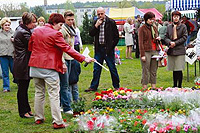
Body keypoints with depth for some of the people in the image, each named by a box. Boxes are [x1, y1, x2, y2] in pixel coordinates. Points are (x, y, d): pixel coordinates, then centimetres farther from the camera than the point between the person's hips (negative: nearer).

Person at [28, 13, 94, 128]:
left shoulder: (36, 31, 9)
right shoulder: (55, 34, -12)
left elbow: (30, 47, 19)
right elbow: (67, 49, -14)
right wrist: (83, 58, -13)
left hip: (35, 66, 7)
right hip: (49, 67, -7)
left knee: (39, 93, 17)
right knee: (54, 95, -3)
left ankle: (39, 118, 24)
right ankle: (57, 122, -4)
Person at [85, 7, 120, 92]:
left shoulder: (111, 22, -4)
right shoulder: (96, 22, 8)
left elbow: (116, 36, -1)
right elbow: (91, 34, 1)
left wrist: (111, 46, -4)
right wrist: (96, 26, -12)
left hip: (108, 49, -4)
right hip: (98, 49, 4)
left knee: (112, 68, 4)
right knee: (96, 69, 8)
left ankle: (116, 86, 14)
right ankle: (93, 87, 14)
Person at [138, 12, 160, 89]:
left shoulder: (154, 28, 16)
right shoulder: (142, 29, -3)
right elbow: (140, 42, -8)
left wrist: (158, 39, 2)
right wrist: (142, 55, -14)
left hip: (155, 51, 6)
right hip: (146, 51, -6)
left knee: (154, 71, 8)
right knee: (146, 71, -4)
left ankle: (153, 87, 13)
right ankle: (144, 88, 1)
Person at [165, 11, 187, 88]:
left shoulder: (183, 26, 2)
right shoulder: (169, 27, 13)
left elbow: (184, 37, -3)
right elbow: (166, 37, 12)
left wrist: (175, 43, -11)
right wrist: (170, 42, -9)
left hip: (179, 50, -4)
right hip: (171, 51, 4)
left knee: (179, 69, -7)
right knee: (174, 70, 9)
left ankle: (179, 86, 1)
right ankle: (174, 85, 17)